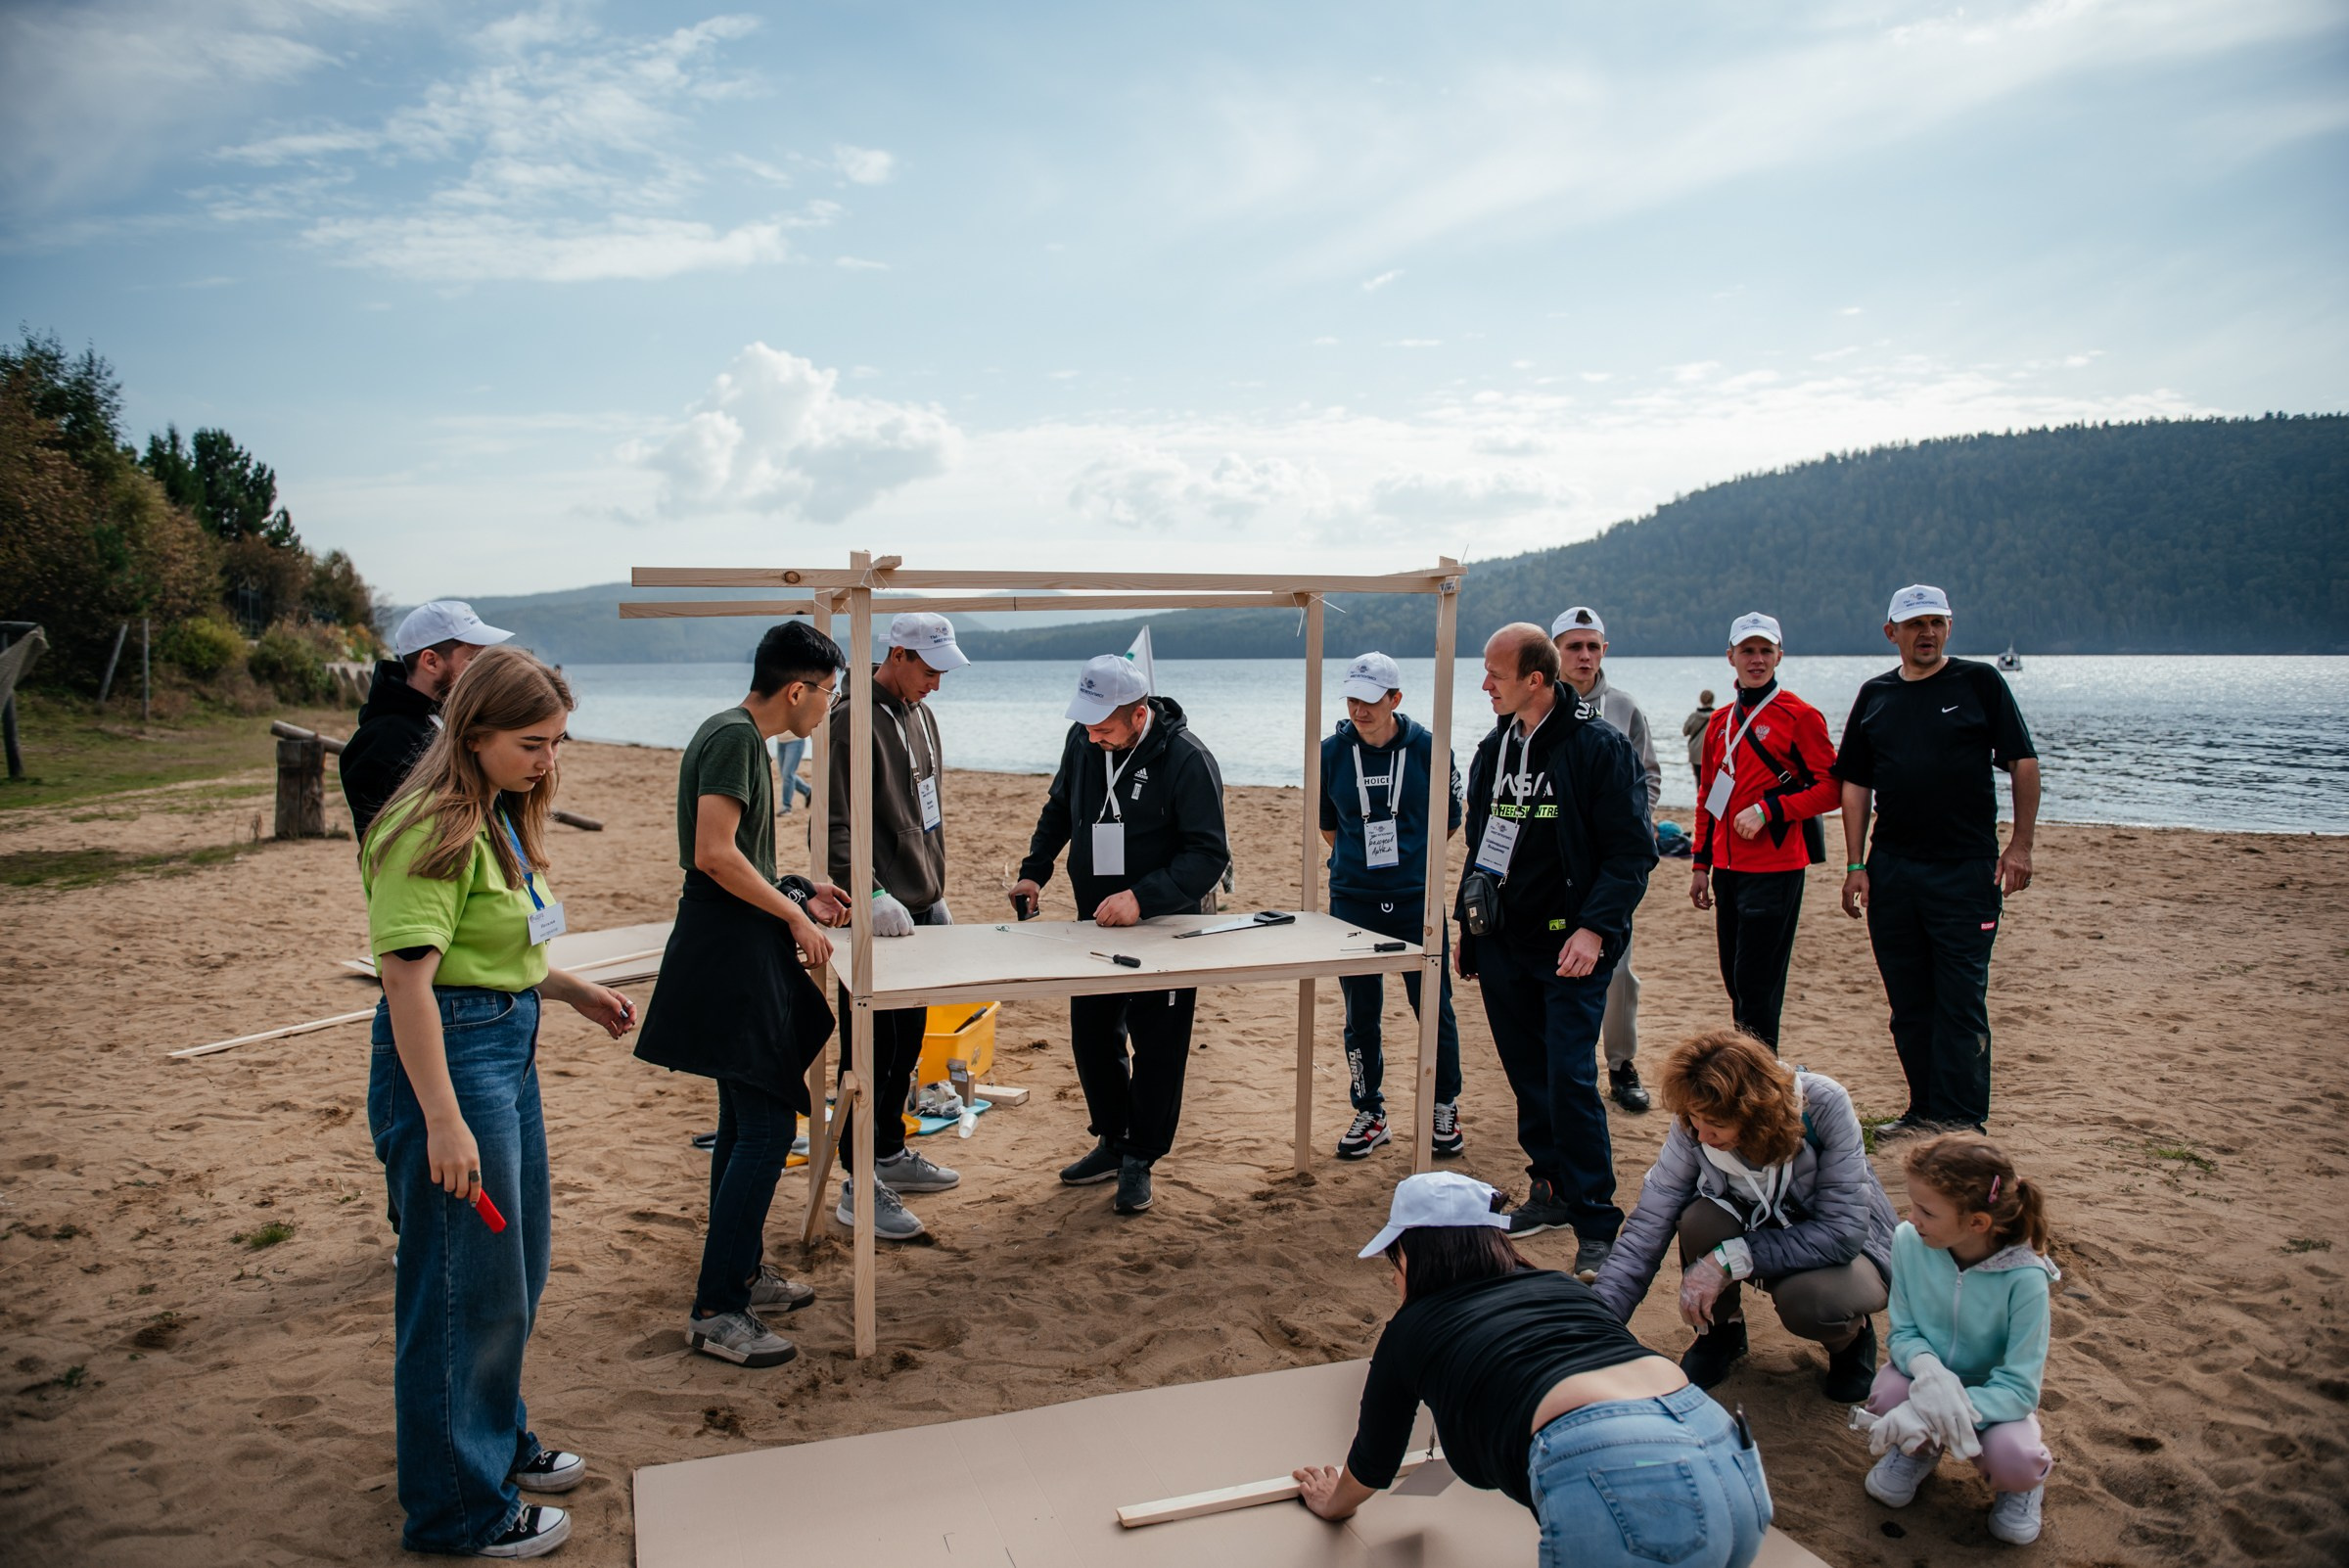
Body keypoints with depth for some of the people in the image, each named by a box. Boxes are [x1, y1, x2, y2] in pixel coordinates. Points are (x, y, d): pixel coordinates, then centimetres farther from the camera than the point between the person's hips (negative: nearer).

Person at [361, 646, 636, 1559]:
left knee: (517, 1269, 21)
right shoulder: (432, 831, -19)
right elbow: (408, 978, -24)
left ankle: (496, 1441, 41)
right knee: (464, 1286, 2)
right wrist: (443, 1121, -26)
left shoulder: (499, 820, 11)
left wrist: (572, 990, 14)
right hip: (450, 1053, -10)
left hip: (509, 1049, 10)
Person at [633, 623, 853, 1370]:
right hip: (729, 955, -11)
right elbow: (714, 853, -23)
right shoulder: (734, 737, -15)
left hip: (738, 953, 11)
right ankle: (716, 1311, -3)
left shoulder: (737, 735, 16)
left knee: (745, 1122, 18)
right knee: (766, 1127, -9)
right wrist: (794, 916, -14)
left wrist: (798, 892, 18)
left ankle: (741, 1271, 31)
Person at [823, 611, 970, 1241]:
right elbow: (835, 827, -20)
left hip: (919, 908, 9)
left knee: (907, 1041, 17)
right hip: (876, 915, -9)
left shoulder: (920, 715, 14)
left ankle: (890, 1153, 31)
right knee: (872, 1046, -3)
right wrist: (872, 894, -30)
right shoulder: (853, 722, -14)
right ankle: (859, 1185, 5)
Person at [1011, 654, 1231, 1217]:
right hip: (1094, 920, 6)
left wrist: (1141, 897, -32)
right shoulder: (1083, 740, -2)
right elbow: (1059, 811, 15)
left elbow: (1209, 854, -22)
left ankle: (1140, 1161, 19)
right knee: (1091, 1034, 12)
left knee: (1157, 1047, 2)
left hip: (1166, 926, -6)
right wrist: (1034, 870, 2)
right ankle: (1113, 1143, 31)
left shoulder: (1187, 758, -21)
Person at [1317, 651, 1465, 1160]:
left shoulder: (1427, 749, -5)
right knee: (1360, 1013, 8)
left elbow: (1448, 822, 7)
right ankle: (1370, 1113, 22)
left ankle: (1445, 1108, 23)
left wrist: (1410, 858, 10)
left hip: (1416, 899, -1)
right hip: (1353, 901, 2)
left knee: (1433, 1007, 4)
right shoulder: (1331, 753, 0)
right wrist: (1364, 856, 11)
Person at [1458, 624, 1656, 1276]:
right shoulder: (1494, 748, 10)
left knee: (1569, 1079, -10)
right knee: (1528, 1076, 12)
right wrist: (1468, 927, 18)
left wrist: (1595, 928, -22)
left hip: (1570, 949, -6)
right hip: (1503, 946, 6)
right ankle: (1552, 1190, 27)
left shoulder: (1599, 746, -10)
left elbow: (1631, 852, -12)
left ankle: (1596, 1225, 0)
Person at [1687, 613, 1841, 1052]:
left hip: (1775, 870, -6)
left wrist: (1768, 809, -16)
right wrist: (1701, 863, 16)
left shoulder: (1799, 715, -5)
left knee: (1756, 984, -7)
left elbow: (1831, 788, -9)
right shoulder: (1720, 722, 14)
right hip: (1728, 868, 7)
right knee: (1736, 981, 12)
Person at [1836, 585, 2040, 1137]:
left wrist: (2020, 845, -8)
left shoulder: (1980, 682, 2)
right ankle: (1925, 1112, 21)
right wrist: (1856, 866, 5)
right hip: (1891, 872, 4)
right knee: (1908, 1003, 10)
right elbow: (1855, 783, 11)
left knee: (1961, 1002, -3)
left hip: (1966, 869, -4)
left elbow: (2024, 763, 0)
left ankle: (1962, 1125, 3)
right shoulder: (1875, 696, 11)